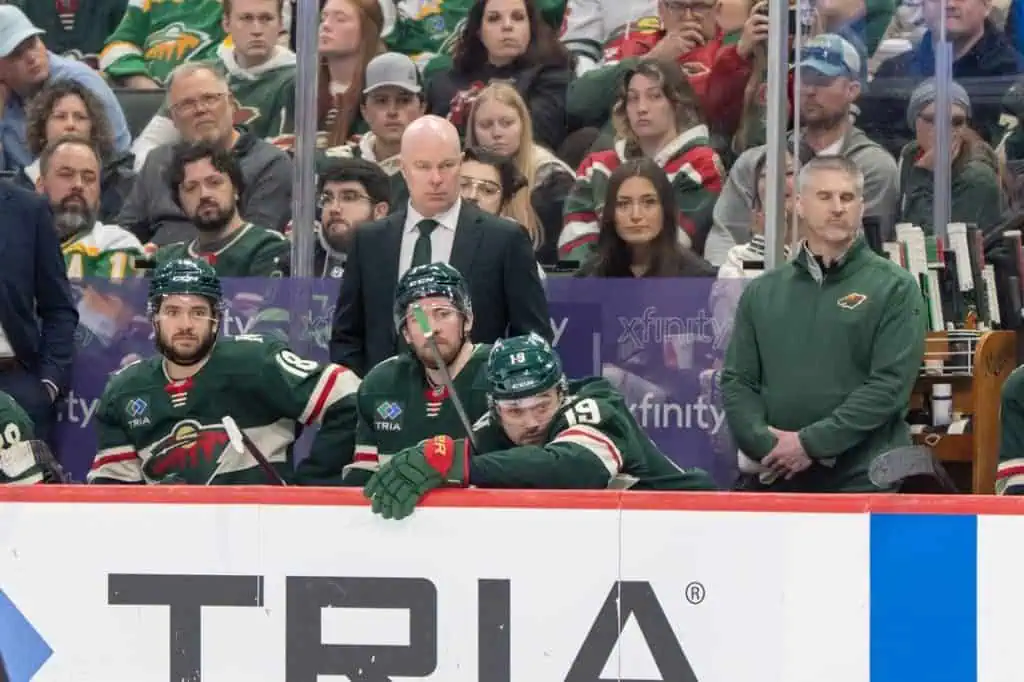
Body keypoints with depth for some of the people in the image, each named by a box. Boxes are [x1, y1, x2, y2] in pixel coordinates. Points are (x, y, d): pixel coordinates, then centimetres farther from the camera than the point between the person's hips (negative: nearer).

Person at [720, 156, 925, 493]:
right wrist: (768, 445, -10)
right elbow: (736, 381, 10)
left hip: (864, 478, -4)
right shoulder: (761, 292, 15)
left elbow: (890, 383, -9)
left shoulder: (894, 288, 2)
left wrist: (810, 443, -14)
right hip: (774, 477, 4)